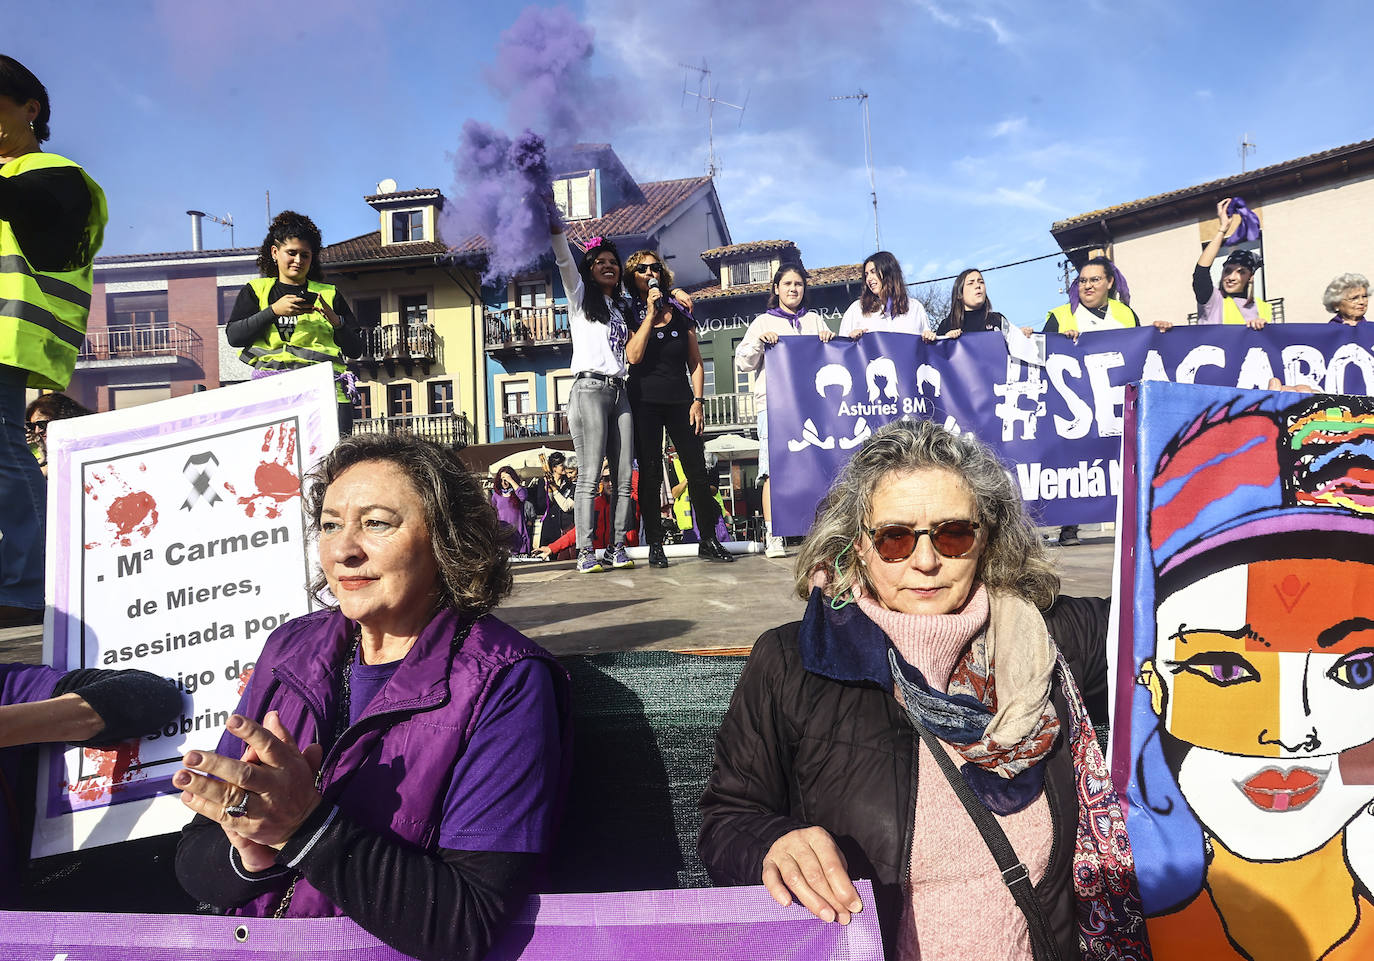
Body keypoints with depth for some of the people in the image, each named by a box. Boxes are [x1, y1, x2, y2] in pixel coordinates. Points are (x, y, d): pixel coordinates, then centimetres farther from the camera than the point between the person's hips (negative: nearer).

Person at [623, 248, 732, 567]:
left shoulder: (681, 314, 10)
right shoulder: (631, 315, 3)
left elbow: (696, 362, 10)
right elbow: (633, 356, -13)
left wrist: (698, 401, 0)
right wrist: (650, 314, -12)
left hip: (680, 401, 2)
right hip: (645, 403, -2)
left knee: (698, 472, 0)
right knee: (650, 475, 0)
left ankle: (708, 540, 9)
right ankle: (655, 546, 5)